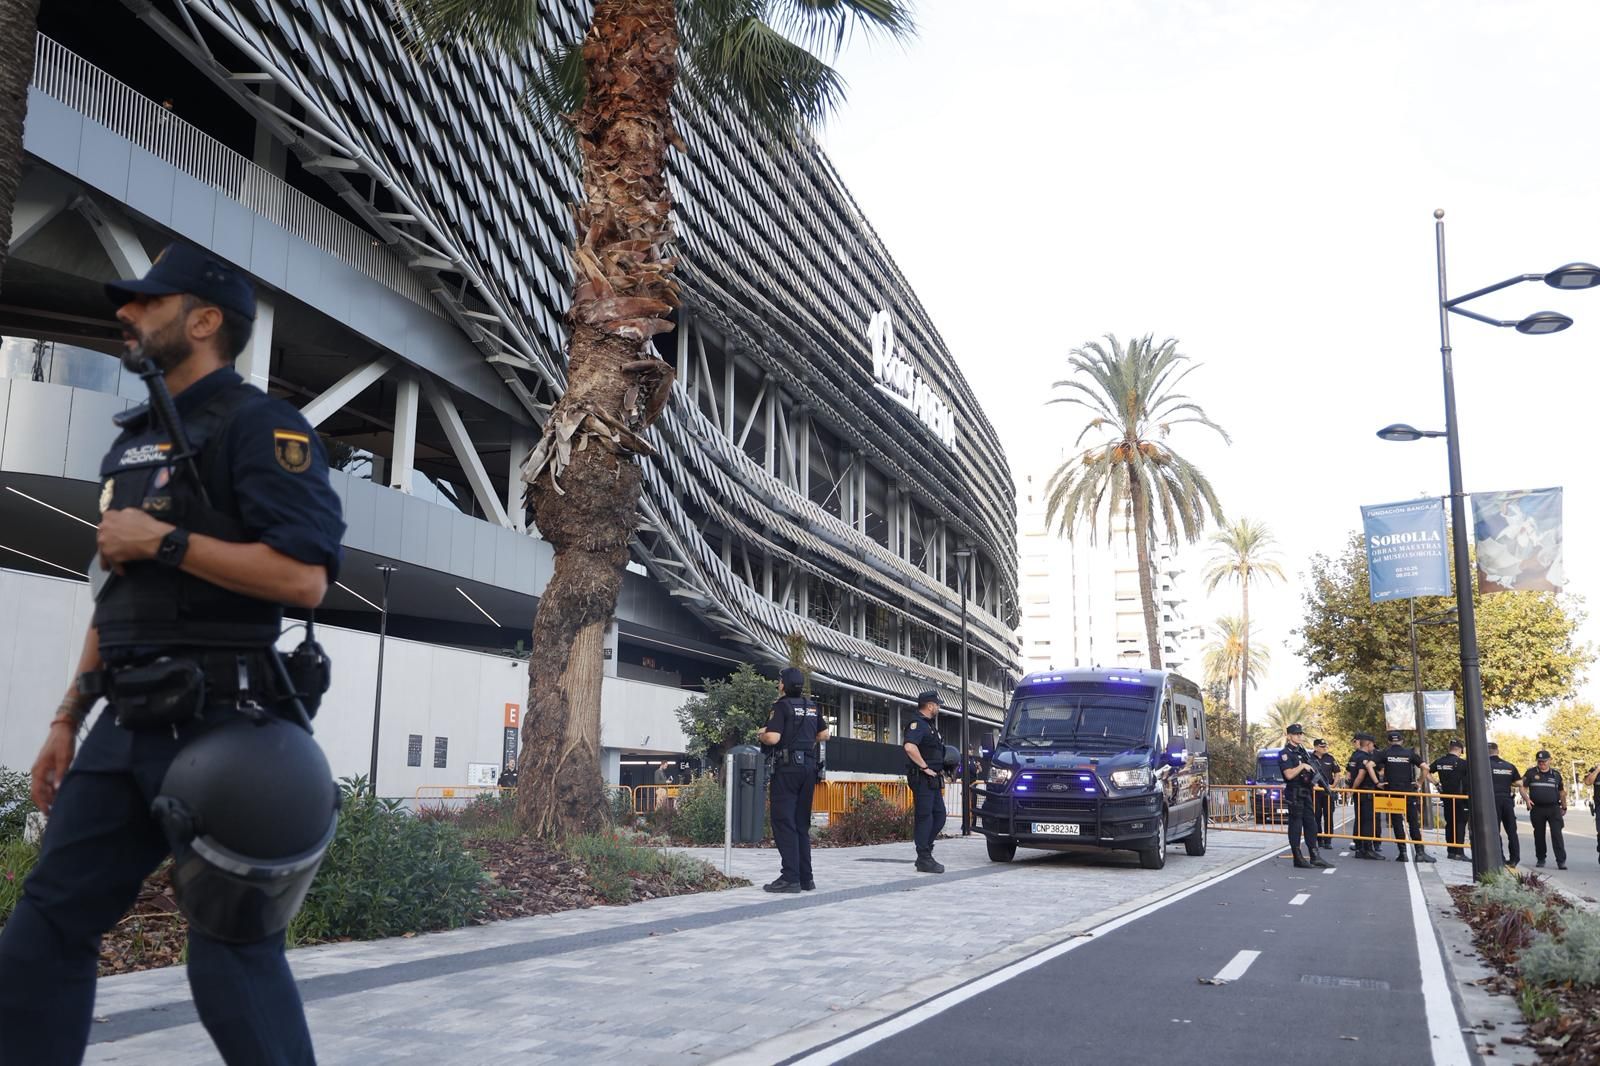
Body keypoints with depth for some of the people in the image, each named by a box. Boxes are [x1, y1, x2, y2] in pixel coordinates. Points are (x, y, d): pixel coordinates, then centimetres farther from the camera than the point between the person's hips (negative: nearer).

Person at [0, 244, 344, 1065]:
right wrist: (68, 718, 19)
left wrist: (163, 541, -14)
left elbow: (304, 575, -20)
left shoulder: (255, 425, -7)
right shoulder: (132, 443, 20)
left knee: (230, 950, -3)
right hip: (125, 729, 9)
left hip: (216, 727, -8)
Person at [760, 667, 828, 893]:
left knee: (784, 822, -5)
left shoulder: (782, 706, -9)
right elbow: (824, 735, 21)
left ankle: (790, 878, -9)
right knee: (802, 823, 12)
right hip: (809, 766, 7)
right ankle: (805, 878, 13)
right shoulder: (812, 707, 13)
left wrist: (762, 735, 2)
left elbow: (772, 738, -18)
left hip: (787, 766, -7)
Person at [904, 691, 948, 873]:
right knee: (925, 817, -7)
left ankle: (924, 855, 17)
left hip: (933, 780, 10)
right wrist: (925, 767, -23)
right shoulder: (917, 724, -12)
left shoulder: (929, 725, 20)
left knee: (939, 816, 11)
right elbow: (910, 747, -29)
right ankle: (924, 860, -4)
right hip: (922, 778, -10)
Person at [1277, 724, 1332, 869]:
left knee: (1311, 824, 8)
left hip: (1306, 793, 8)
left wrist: (1315, 781, 8)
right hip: (1294, 793, -8)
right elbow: (1289, 774, -19)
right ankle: (1298, 858, 1)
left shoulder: (1304, 751, 15)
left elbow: (1312, 769, 26)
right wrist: (1302, 766, -19)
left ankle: (1314, 857, 13)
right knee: (1296, 825, -3)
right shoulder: (1285, 753, -10)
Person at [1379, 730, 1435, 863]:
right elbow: (1425, 768, -4)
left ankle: (1402, 852, 1)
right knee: (1414, 822, 4)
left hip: (1392, 791, 0)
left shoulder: (1385, 753, 1)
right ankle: (1420, 852, 1)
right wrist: (1419, 782, 6)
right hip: (1409, 792, 0)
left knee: (1397, 822, 4)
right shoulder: (1409, 753, 3)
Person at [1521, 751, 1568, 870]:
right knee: (1539, 835, 7)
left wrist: (1564, 807, 19)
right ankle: (1540, 859, 19)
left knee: (1557, 834, -9)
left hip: (1554, 809, 0)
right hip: (1537, 809, 0)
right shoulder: (1531, 773, 5)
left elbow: (1562, 792, 19)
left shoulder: (1556, 774, 10)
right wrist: (1526, 799, -15)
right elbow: (1523, 788, 3)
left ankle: (1561, 861, -9)